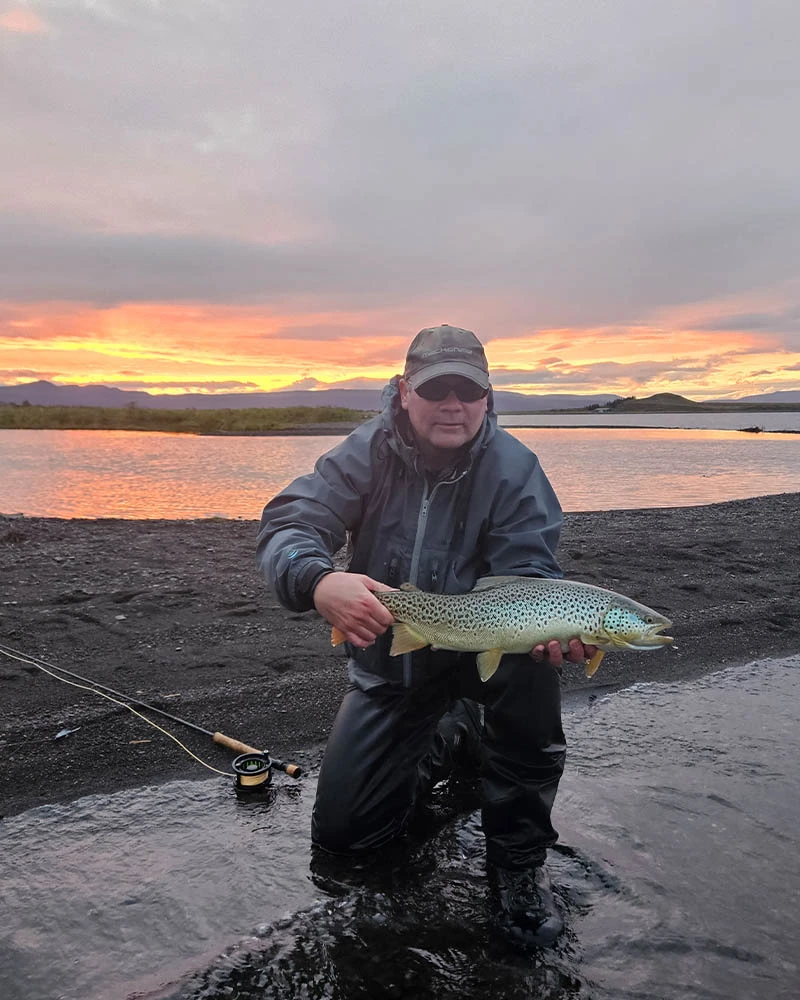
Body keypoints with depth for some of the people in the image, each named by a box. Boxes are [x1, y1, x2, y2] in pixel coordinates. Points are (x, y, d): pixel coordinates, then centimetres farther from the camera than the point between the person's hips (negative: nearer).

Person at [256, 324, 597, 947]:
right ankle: (450, 739, 27)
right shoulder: (369, 451, -13)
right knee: (340, 832, 0)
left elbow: (525, 573, -21)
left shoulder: (513, 467, -14)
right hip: (388, 663, 2)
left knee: (530, 649, -37)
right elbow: (286, 525, -24)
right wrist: (318, 581, -48)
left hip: (477, 649, -1)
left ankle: (519, 857, -16)